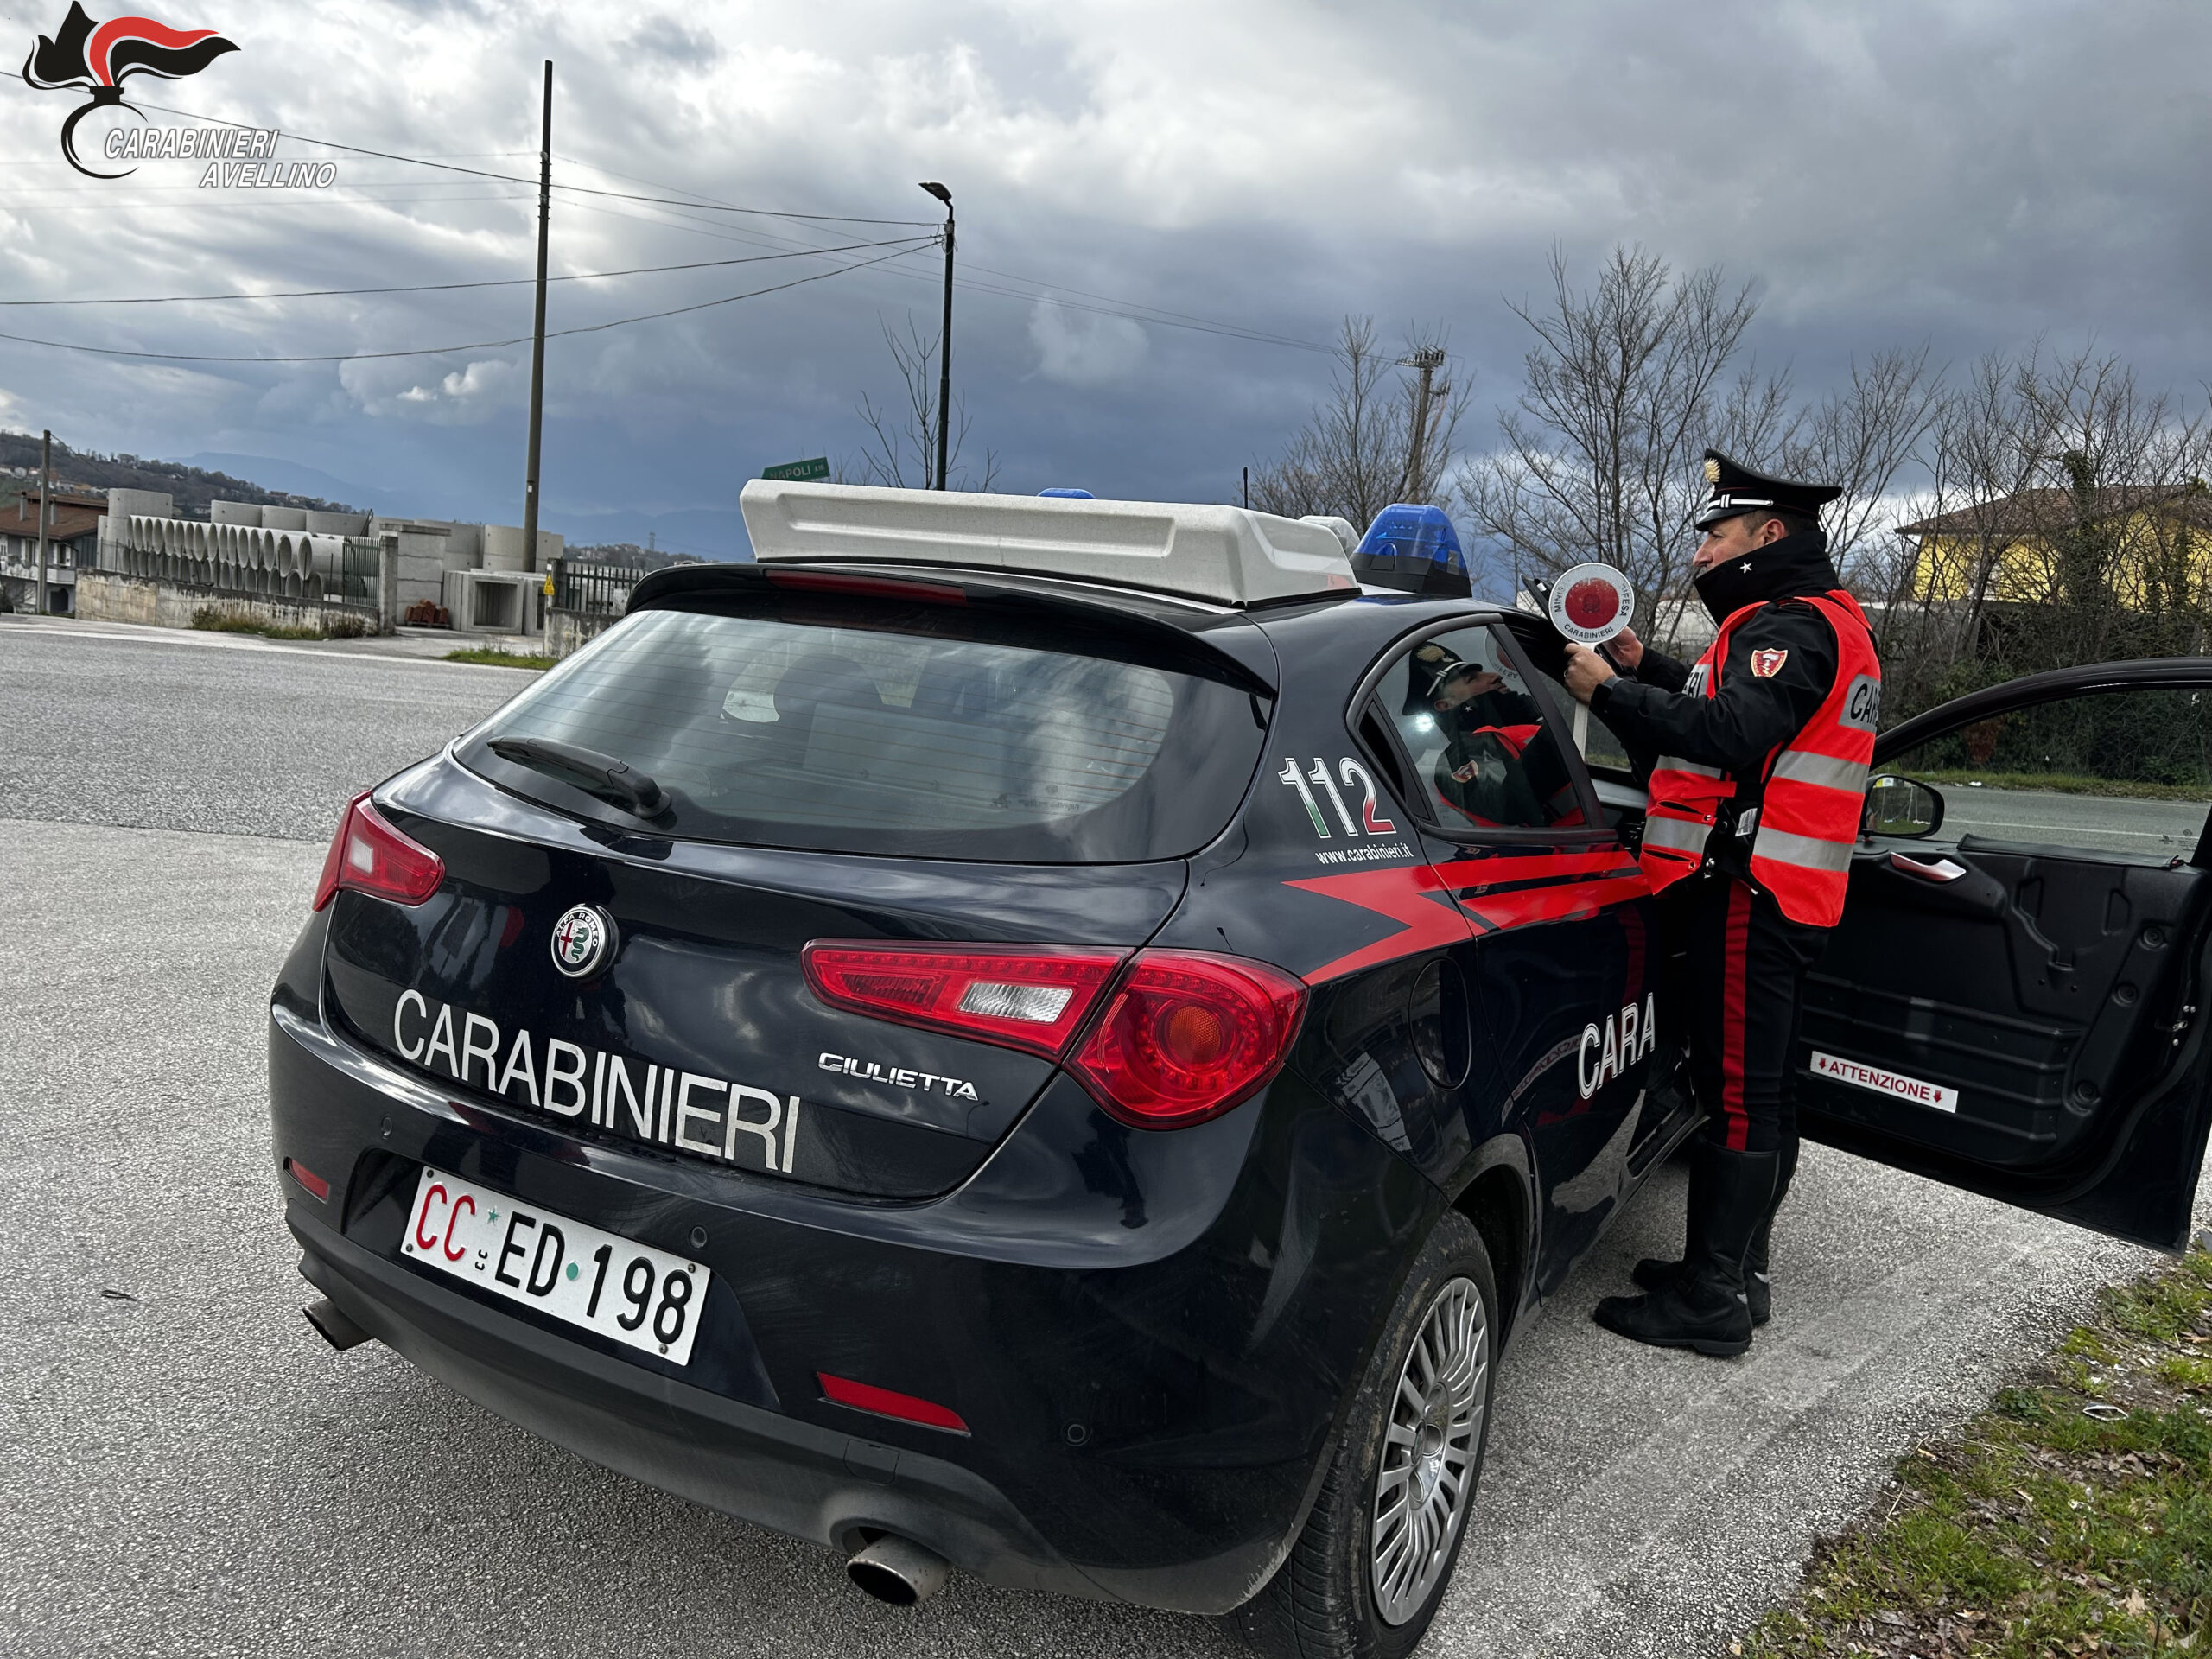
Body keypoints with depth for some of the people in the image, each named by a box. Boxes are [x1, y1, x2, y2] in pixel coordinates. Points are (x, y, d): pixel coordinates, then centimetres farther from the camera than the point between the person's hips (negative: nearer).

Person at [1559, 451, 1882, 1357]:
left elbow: (1731, 732, -28)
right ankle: (1736, 1272, 28)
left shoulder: (1791, 626, -13)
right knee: (1758, 1091, 16)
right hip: (1787, 899, 11)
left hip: (1745, 893, -11)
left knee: (1738, 1096, -7)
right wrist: (1646, 668, 19)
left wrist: (1609, 691, -21)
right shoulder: (1825, 621, 22)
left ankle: (1711, 1300, -2)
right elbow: (1734, 709, 29)